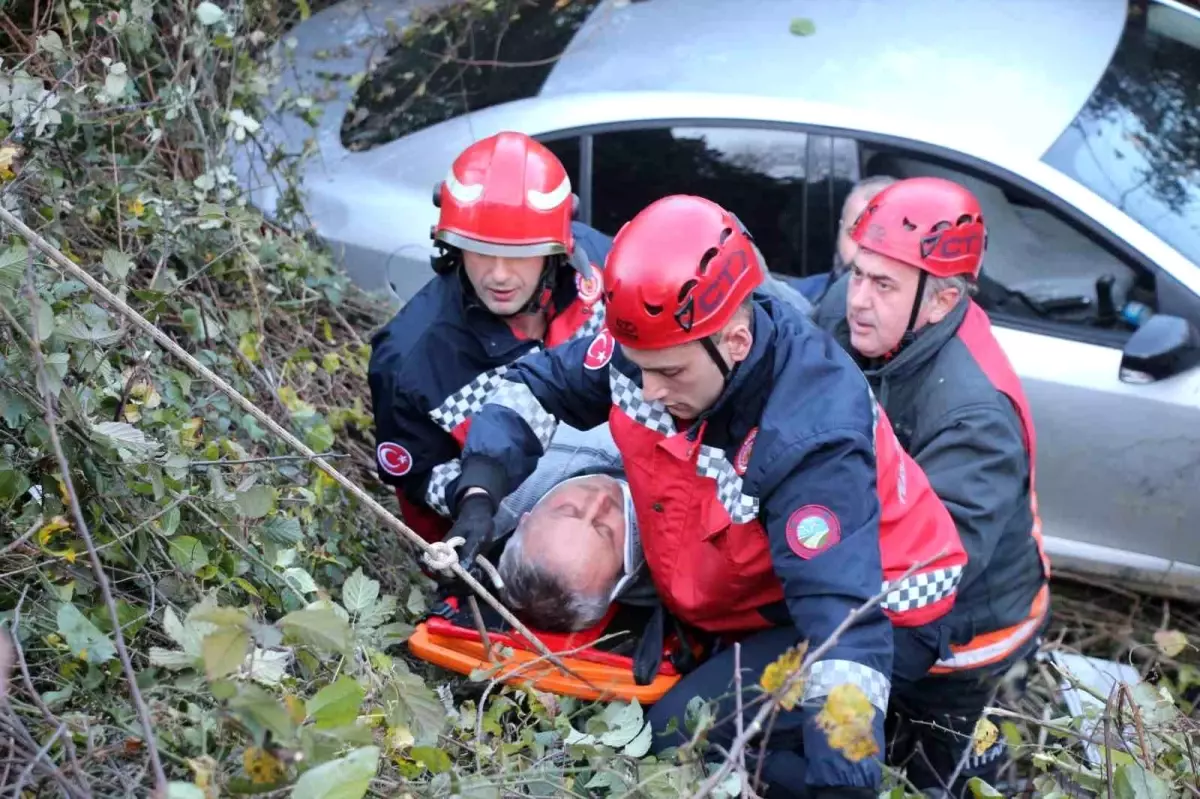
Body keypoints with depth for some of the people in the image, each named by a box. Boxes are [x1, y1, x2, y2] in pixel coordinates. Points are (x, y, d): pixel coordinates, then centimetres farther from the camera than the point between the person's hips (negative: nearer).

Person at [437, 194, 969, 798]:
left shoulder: (812, 436, -36)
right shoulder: (652, 340, -18)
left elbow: (844, 619, -40)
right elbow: (536, 387, -1)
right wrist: (479, 494, -17)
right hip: (749, 596, 8)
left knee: (681, 735, -21)